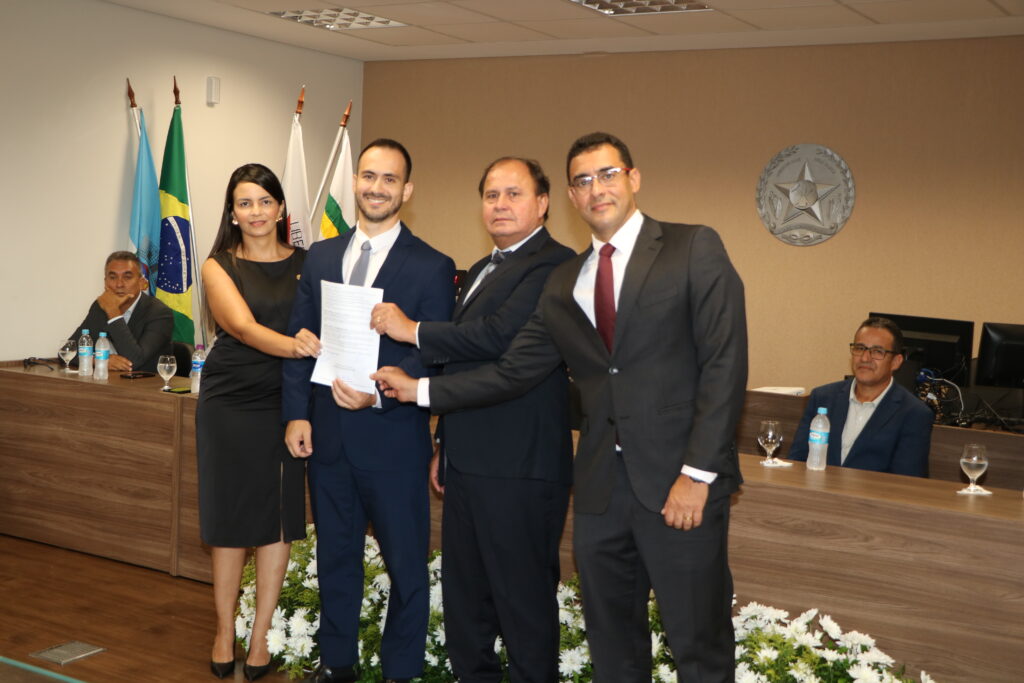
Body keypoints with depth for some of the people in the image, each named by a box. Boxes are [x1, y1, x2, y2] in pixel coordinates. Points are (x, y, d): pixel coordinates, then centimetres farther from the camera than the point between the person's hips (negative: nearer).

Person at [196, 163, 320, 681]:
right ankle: (224, 632, 20)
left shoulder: (306, 264, 7)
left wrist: (315, 339, -19)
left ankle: (260, 637, 14)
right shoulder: (219, 266, 1)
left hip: (285, 402, 1)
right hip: (229, 401, -1)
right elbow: (244, 326, -15)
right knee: (230, 516, 5)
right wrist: (292, 344, -34)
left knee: (278, 520, 2)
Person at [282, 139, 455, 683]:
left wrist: (377, 393, -24)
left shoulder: (432, 267, -6)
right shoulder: (321, 256, 9)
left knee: (406, 562, 7)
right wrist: (296, 414, -1)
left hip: (393, 438, -4)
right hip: (326, 434, 4)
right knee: (334, 556, 17)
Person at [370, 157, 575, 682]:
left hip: (518, 468, -9)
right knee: (464, 596, 17)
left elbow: (501, 334, -25)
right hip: (467, 463, 9)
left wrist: (413, 331, -13)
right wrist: (444, 447, 25)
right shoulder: (480, 271, 19)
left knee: (523, 597, 1)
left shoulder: (554, 264, -12)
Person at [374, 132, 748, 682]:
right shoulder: (563, 283, 13)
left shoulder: (694, 249, -2)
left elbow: (724, 364, -9)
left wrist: (698, 474, -14)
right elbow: (511, 373, 14)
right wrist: (420, 389, 10)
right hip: (600, 488, 5)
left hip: (681, 485, -5)